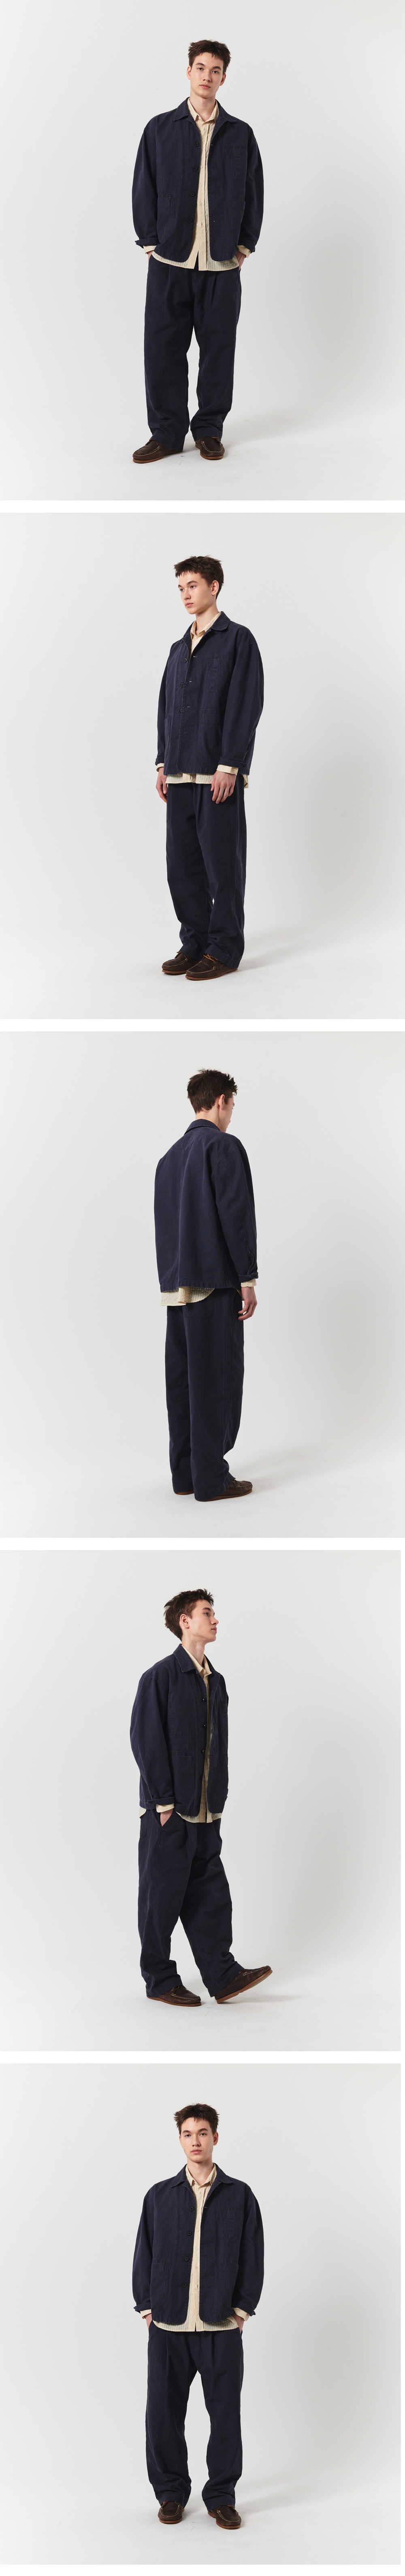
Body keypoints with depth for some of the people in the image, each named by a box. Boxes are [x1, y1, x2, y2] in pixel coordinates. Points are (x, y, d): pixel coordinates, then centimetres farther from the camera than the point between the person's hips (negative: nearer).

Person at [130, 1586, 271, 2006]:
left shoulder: (216, 1682, 13)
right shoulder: (160, 1677, -10)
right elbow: (146, 1739, -13)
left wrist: (218, 1798, 11)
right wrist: (164, 1801, -16)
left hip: (205, 1812, 7)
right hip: (168, 1811, -7)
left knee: (209, 1891, 6)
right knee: (163, 1893, 1)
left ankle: (222, 1975, 7)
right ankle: (160, 1982, 9)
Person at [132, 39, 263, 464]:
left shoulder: (240, 135, 8)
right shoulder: (160, 129, 6)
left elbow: (253, 194, 11)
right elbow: (144, 190, 6)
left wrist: (244, 246, 5)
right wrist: (151, 242, 0)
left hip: (223, 264, 1)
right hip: (170, 261, -1)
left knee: (218, 348, 3)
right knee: (164, 348, -1)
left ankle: (210, 429, 15)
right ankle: (167, 433, 8)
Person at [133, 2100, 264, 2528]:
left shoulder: (240, 2196, 6)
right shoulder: (160, 2196, 8)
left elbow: (253, 2257, 6)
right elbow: (144, 2254, 10)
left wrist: (242, 2308, 0)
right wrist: (147, 2308, 3)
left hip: (221, 2327, -1)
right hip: (168, 2327, 1)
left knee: (225, 2414, 1)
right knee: (163, 2413, 2)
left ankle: (221, 2497, 13)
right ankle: (171, 2492, 17)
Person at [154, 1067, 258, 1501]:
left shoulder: (171, 1156, 17)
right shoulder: (224, 1147, -8)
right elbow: (237, 1215, -15)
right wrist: (248, 1279, -12)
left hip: (176, 1285, 8)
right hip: (215, 1284, -8)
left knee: (181, 1379, 9)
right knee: (216, 1379, -5)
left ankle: (184, 1473, 12)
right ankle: (211, 1480, -5)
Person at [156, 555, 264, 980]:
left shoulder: (238, 640, -3)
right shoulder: (179, 649, 18)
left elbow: (245, 706, -9)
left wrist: (229, 767, -15)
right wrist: (164, 764, 12)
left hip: (219, 774, -7)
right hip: (181, 774, 7)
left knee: (221, 861, -3)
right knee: (182, 863, 6)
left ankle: (225, 950, 2)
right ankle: (195, 943, 14)